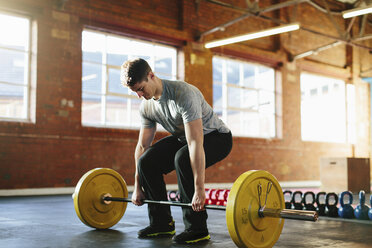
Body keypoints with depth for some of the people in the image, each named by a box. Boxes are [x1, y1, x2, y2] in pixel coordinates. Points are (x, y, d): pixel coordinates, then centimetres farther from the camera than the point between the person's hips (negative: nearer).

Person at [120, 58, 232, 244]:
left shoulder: (183, 94, -34)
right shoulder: (146, 106, -8)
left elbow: (196, 143, -39)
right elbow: (142, 145, 0)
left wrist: (199, 190, -43)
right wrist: (137, 187, 1)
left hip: (216, 137, -7)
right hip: (183, 137, 7)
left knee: (183, 158, -36)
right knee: (147, 161, -12)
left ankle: (197, 229, -24)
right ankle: (162, 223, 0)